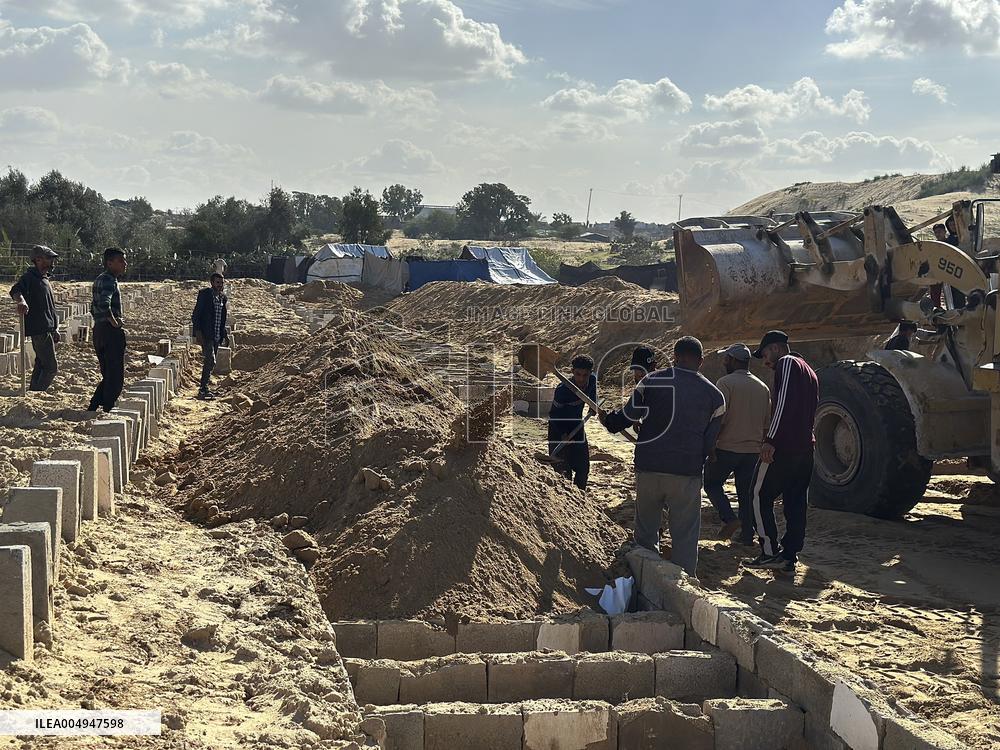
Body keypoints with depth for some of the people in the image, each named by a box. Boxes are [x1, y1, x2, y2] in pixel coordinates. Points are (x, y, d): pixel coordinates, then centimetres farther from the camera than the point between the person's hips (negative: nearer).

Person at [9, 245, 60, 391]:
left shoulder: (45, 279, 19)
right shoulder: (30, 277, -11)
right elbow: (15, 290, -32)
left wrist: (55, 329, 21)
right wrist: (21, 301, -54)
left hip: (47, 329, 10)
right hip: (39, 330, -10)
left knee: (41, 365, 15)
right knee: (51, 367, -10)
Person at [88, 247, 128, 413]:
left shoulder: (100, 280, 19)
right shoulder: (109, 281, -14)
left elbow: (94, 308, 27)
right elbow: (104, 305, -31)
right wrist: (115, 322, -19)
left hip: (99, 331, 10)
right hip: (111, 332, -10)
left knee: (108, 376, 16)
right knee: (116, 378, -5)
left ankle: (92, 408, 14)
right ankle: (107, 410, -4)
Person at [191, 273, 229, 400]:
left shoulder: (223, 298, 13)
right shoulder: (204, 294, -7)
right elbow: (195, 314, -9)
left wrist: (225, 333, 14)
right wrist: (197, 331, -17)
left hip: (217, 336, 7)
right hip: (206, 334, -7)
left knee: (210, 362, 10)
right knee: (210, 361, -16)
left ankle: (204, 389, 19)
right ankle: (203, 389, -13)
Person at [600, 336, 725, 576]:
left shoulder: (652, 381, -2)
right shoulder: (714, 395, 3)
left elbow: (629, 415, 4)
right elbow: (709, 442, 7)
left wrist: (607, 420, 24)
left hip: (648, 467, 1)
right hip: (688, 473, -1)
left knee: (646, 532, 16)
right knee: (685, 536, 6)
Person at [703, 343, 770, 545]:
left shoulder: (726, 382, -11)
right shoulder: (762, 387, 11)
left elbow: (718, 418, -18)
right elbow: (766, 423, 15)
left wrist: (710, 446, -13)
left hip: (727, 447, -6)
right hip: (753, 450, 6)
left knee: (711, 482, 11)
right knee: (746, 491, 12)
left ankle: (729, 518, -6)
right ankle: (747, 535, 12)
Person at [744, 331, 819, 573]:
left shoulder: (786, 363, -6)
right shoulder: (809, 371, 24)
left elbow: (783, 402, -19)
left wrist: (770, 440, -22)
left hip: (782, 447, -9)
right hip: (805, 449, 9)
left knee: (760, 496, 0)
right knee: (795, 503, 9)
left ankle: (770, 552, -3)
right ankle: (789, 556, 10)